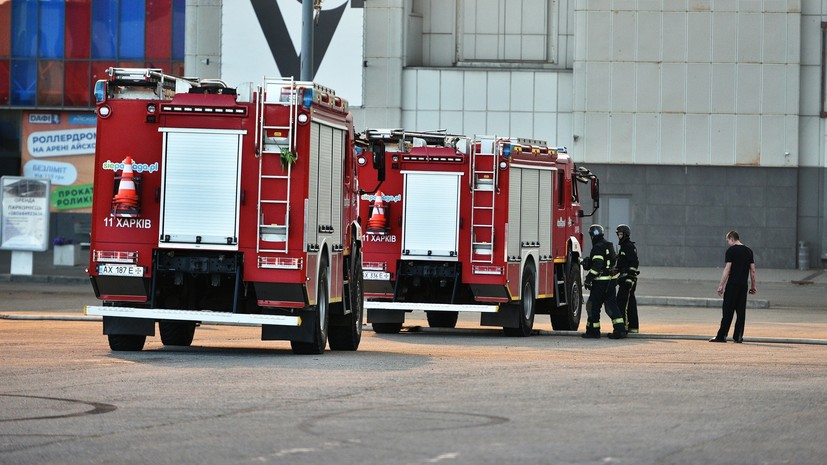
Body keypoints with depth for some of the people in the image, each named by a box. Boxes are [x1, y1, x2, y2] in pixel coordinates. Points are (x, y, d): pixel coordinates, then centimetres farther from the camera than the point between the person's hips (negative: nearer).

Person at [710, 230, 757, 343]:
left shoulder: (731, 250, -6)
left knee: (727, 311, -3)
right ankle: (738, 336, 5)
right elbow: (752, 270, 12)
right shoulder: (748, 251, 12)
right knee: (741, 311, 7)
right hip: (743, 285, 5)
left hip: (733, 284, -5)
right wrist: (753, 286, 19)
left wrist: (721, 285, -9)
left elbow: (727, 269, -11)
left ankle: (721, 336, -3)